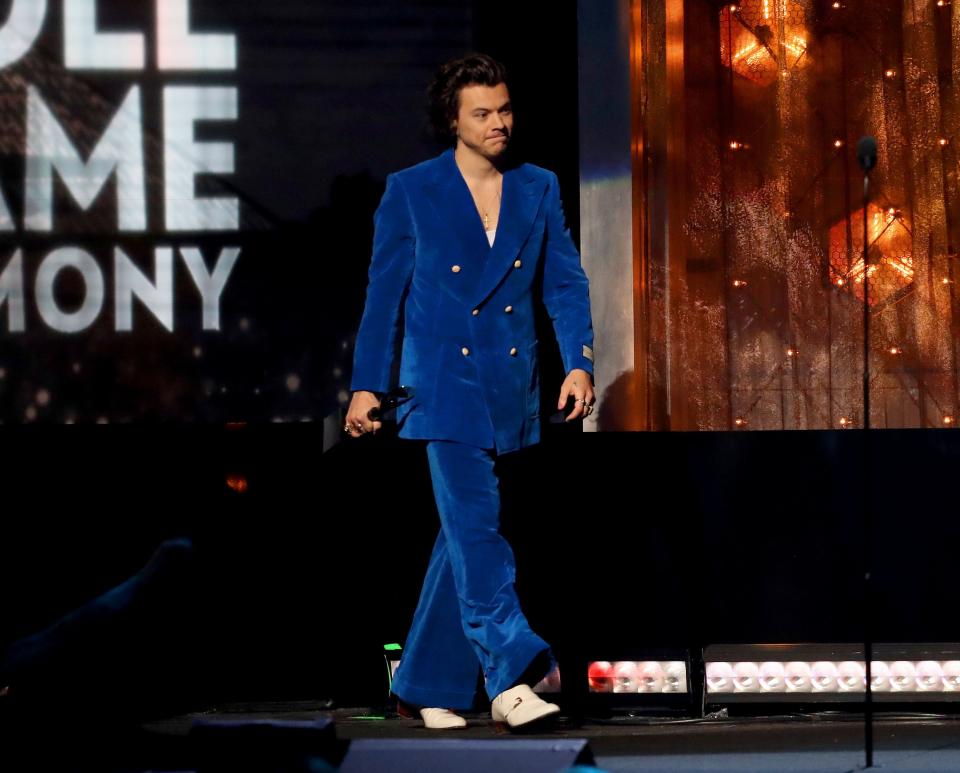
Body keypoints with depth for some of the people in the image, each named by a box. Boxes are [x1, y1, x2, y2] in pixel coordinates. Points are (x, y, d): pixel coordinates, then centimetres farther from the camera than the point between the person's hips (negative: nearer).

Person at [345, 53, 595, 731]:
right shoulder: (410, 192, 1)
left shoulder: (539, 189, 9)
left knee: (467, 534, 8)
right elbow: (384, 294, 5)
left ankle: (427, 684, 17)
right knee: (476, 527, -16)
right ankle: (511, 680, -23)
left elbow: (567, 283, 8)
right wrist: (367, 386, 3)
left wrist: (579, 363, -6)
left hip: (515, 393, 4)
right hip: (445, 388, -4)